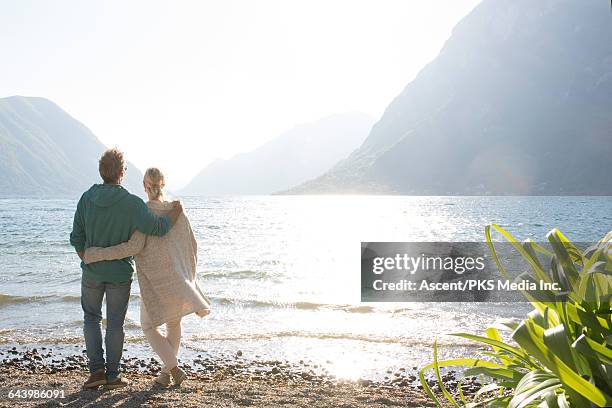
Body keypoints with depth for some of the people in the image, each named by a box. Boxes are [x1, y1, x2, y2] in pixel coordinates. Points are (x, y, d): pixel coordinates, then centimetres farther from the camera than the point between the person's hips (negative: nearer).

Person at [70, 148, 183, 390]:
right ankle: (113, 375, 16)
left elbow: (77, 238, 0)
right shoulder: (131, 203, -19)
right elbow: (157, 228, -23)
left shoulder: (87, 198, -6)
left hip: (92, 272, 3)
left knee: (91, 318, 19)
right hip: (120, 274, -2)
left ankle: (97, 370, 11)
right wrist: (175, 212, -5)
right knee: (115, 323, 10)